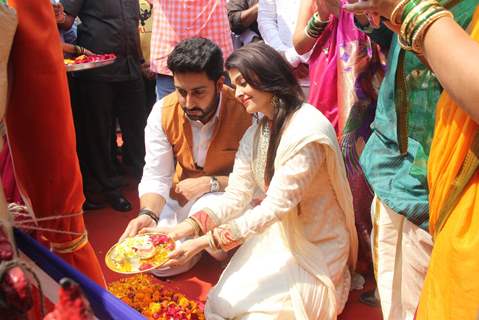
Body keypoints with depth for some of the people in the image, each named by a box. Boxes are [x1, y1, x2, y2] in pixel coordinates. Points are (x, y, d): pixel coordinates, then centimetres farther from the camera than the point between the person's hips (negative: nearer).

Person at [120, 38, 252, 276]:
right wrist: (148, 214, -29)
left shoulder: (245, 112, -22)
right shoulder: (162, 113, -12)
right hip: (180, 199, 3)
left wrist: (211, 183, -23)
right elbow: (156, 177, -10)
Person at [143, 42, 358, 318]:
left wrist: (205, 241, -31)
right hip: (274, 237, 7)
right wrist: (189, 227, -22)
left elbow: (276, 205, -28)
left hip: (314, 247, -6)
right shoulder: (255, 134, 2)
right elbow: (236, 196, -5)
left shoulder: (308, 130, -24)